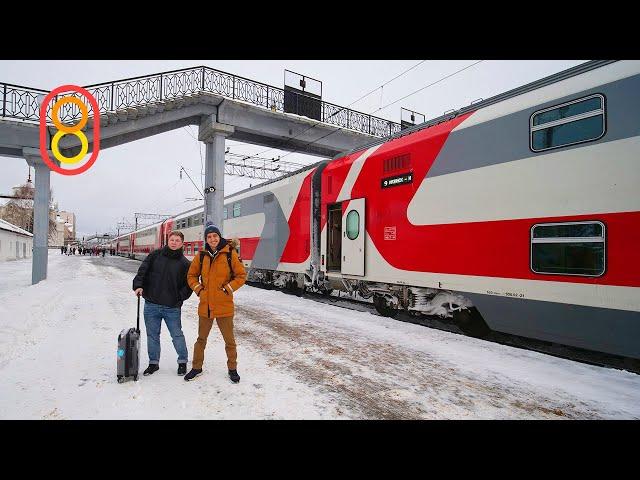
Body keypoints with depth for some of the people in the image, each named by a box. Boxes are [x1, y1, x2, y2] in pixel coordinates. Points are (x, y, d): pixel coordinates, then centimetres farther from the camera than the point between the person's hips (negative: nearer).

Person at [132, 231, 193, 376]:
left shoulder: (185, 263, -1)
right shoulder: (155, 255, 4)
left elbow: (188, 284, 2)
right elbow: (142, 271, 2)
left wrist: (180, 297, -7)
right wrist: (138, 285, -11)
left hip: (172, 307, -2)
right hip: (151, 305, 2)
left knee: (177, 335, 6)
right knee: (152, 335, 14)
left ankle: (182, 362, 24)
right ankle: (153, 363, 30)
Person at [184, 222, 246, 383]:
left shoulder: (230, 253, -8)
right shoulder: (201, 256, 2)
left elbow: (241, 275, -4)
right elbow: (191, 275, 14)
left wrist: (228, 288, -12)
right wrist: (198, 289, 0)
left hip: (224, 306, -3)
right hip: (205, 306, 3)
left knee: (229, 340, 11)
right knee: (201, 339, 20)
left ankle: (232, 369, 30)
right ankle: (197, 367, 39)